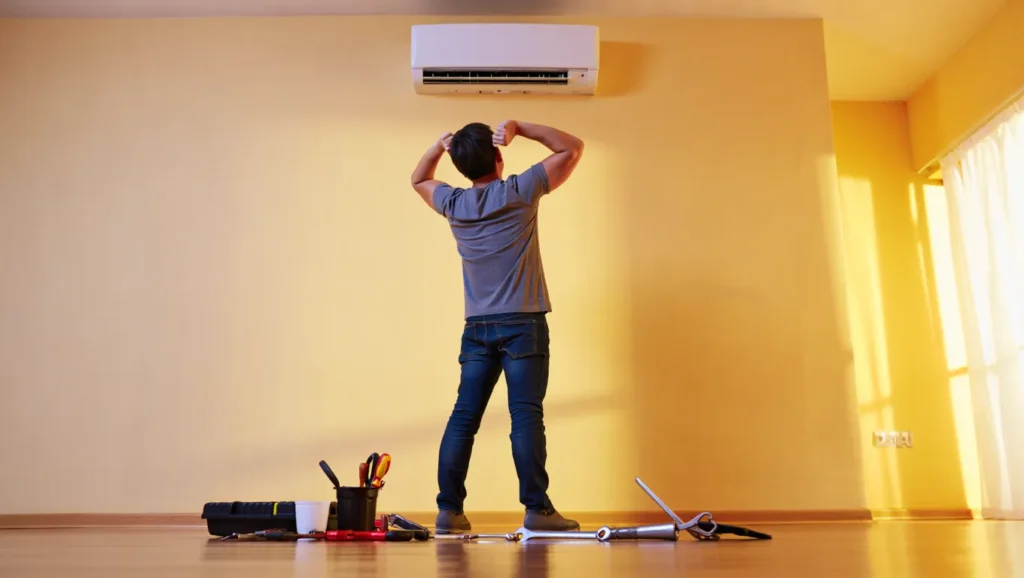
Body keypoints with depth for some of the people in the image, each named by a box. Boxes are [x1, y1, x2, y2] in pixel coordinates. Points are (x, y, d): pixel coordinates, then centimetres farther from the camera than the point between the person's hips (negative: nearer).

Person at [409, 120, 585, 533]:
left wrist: (440, 145, 13)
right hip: (523, 324, -4)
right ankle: (536, 508, -5)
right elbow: (572, 147, 5)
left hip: (477, 327, 4)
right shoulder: (520, 192, -4)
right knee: (526, 415, -6)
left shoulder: (453, 204, 6)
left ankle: (449, 510, 5)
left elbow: (418, 180, 29)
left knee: (464, 416, 4)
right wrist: (518, 127, 0)